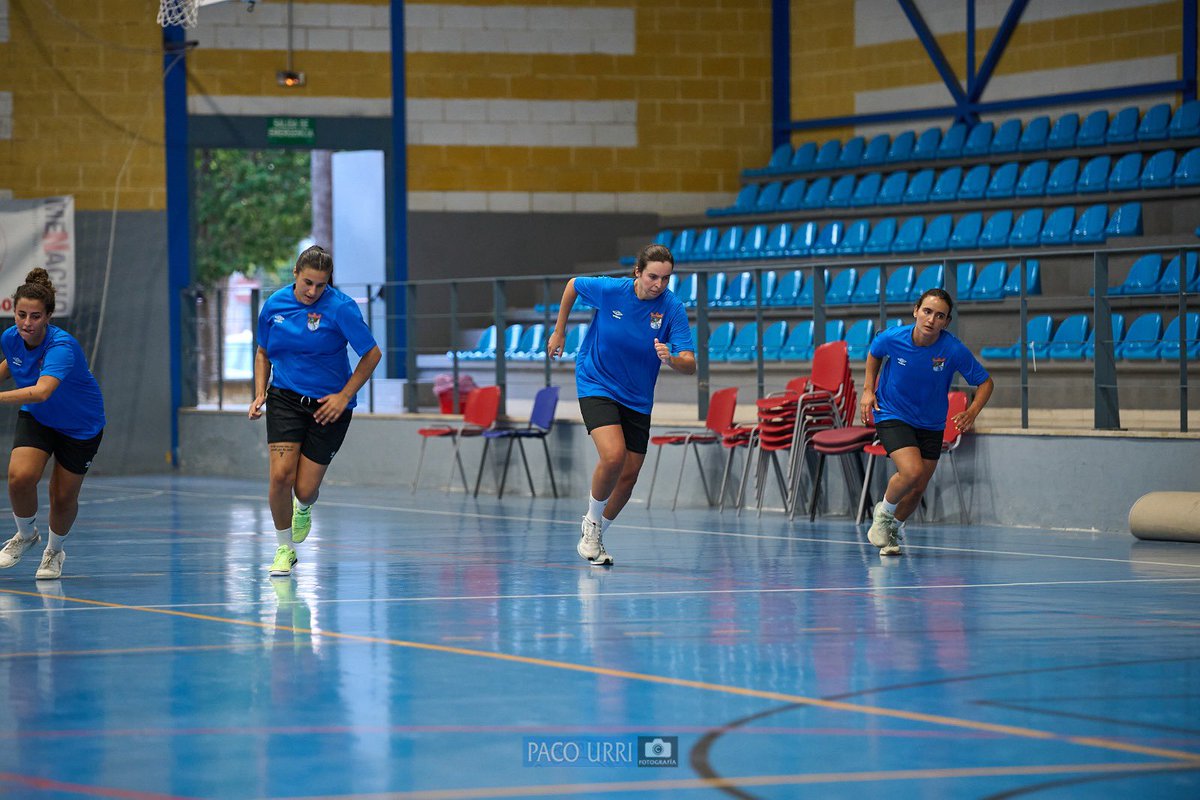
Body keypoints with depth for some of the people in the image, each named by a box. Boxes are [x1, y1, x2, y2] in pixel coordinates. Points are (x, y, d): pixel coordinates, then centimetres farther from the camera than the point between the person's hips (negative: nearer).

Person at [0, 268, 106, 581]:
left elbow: (42, 391, -56)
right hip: (36, 418, 4)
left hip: (80, 426, -4)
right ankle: (25, 535, 9)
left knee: (63, 498, 4)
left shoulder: (62, 347, -38)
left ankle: (54, 550, 36)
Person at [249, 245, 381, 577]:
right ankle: (284, 549, 7)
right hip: (285, 398, 2)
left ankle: (303, 508, 37)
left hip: (328, 406, -2)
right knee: (280, 475, -16)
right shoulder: (274, 304, -1)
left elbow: (372, 354, -8)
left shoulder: (341, 308, -14)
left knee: (305, 490, -4)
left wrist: (344, 396, -13)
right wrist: (259, 394, 3)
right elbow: (263, 352, 15)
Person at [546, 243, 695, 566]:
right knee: (613, 456, -25)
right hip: (597, 385, -3)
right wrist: (559, 332, 9)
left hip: (637, 399, 3)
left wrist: (671, 359, -44)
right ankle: (592, 522, -1)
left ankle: (594, 536, 28)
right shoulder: (609, 290, -18)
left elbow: (690, 365, -22)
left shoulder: (673, 308, -16)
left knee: (629, 476, 4)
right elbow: (573, 285, 5)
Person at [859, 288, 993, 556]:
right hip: (892, 415, -2)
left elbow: (985, 382, -10)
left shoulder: (954, 350, -22)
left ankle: (893, 528, 37)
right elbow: (874, 353, 6)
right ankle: (884, 512, 6)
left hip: (930, 424, 2)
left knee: (917, 489, 8)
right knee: (912, 471, -24)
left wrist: (973, 411, -27)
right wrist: (868, 389, -2)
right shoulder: (893, 338, -20)